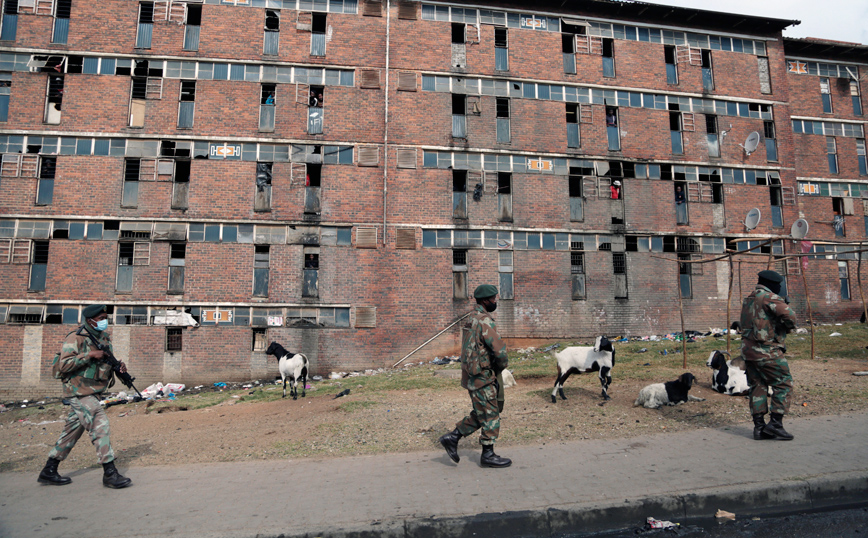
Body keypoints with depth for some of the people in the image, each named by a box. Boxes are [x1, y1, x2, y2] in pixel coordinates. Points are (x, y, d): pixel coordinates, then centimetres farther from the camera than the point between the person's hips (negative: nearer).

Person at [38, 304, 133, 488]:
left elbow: (105, 363, 20)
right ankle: (110, 474, -11)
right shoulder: (75, 338, -12)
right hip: (79, 391, -8)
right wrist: (89, 355, -22)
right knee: (100, 425, -14)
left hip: (91, 392, 8)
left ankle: (49, 472, 27)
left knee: (72, 431, 14)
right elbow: (63, 365, -19)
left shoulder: (105, 338, 11)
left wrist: (118, 367, 0)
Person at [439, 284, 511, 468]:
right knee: (491, 416, 3)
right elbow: (500, 351, -25)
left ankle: (452, 437, 19)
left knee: (480, 414, 19)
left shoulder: (472, 318, 12)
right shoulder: (484, 321, -20)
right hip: (482, 377, -9)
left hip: (474, 375, 9)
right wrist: (500, 367, -4)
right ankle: (488, 455, 15)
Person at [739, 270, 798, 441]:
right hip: (767, 351, -8)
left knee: (757, 387, 10)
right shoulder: (769, 297, -11)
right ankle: (775, 423, 0)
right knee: (783, 384, 2)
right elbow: (788, 314, -24)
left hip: (748, 349, 8)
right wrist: (789, 325, -3)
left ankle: (759, 427, 11)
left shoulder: (748, 300, 16)